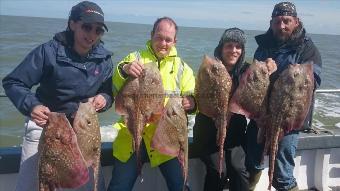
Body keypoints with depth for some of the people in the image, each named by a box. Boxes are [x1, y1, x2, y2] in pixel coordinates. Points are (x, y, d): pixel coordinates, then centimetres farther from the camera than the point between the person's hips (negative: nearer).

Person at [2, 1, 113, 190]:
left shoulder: (104, 58, -6)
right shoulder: (49, 51, -17)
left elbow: (110, 93, 4)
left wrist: (104, 99, -19)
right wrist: (31, 105, -34)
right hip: (44, 124, -3)